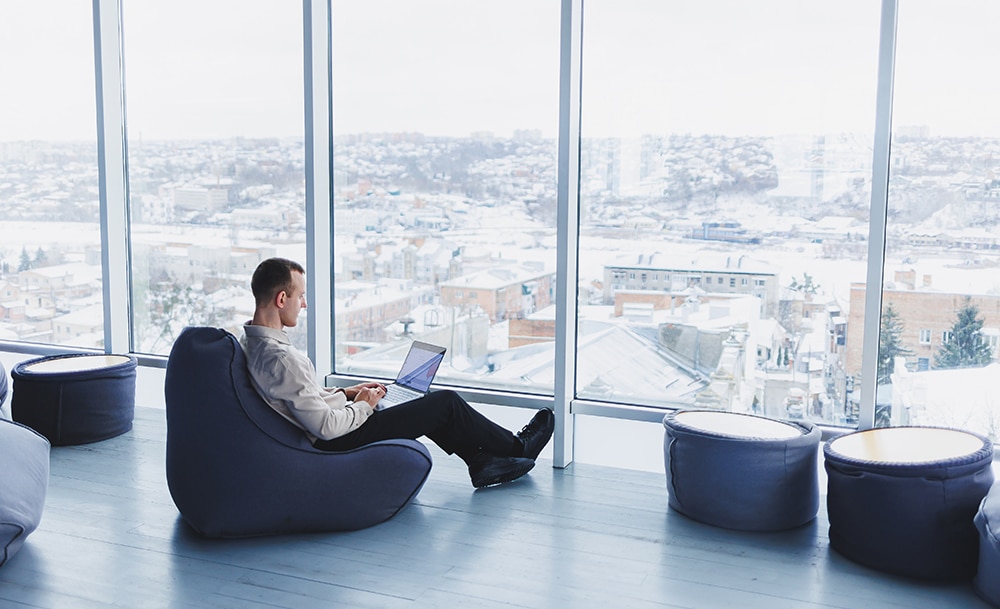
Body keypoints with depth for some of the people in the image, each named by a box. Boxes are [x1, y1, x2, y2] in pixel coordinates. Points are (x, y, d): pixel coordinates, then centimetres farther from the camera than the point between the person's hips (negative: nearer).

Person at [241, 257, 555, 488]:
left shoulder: (251, 341, 2)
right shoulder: (282, 358, -30)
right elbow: (326, 426, -28)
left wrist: (346, 393, 10)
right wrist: (362, 406, -10)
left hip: (321, 438, 10)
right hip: (340, 442, -10)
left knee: (430, 405, 20)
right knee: (446, 402, 2)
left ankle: (483, 461, 24)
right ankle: (516, 446, 22)